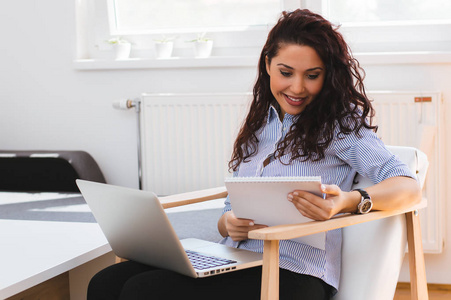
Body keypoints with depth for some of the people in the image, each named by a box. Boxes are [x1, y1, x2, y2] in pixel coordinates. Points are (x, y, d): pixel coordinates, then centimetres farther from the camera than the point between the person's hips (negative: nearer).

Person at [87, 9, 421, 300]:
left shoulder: (340, 125, 3)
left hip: (292, 273, -6)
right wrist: (229, 223, -4)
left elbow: (409, 187, -9)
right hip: (233, 261, 6)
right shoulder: (257, 127, 21)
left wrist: (347, 202, -30)